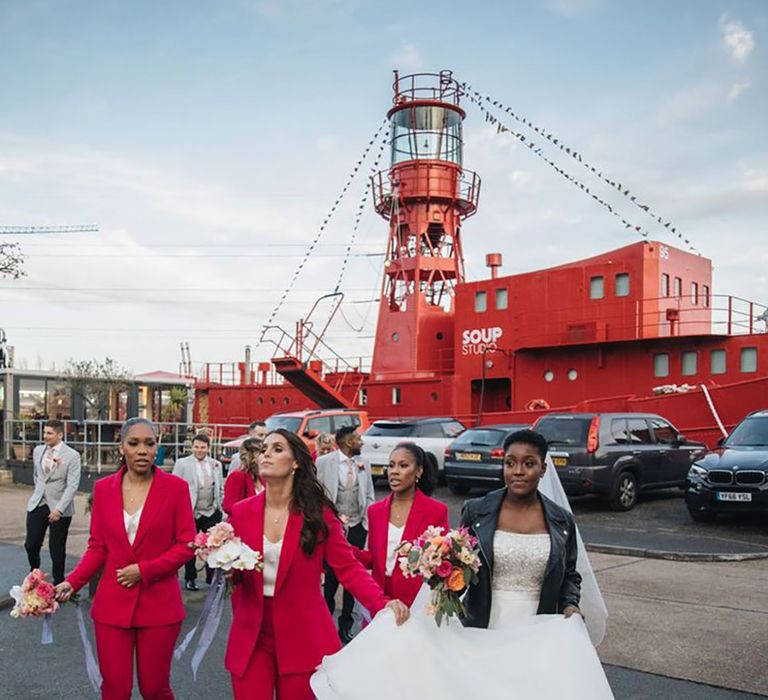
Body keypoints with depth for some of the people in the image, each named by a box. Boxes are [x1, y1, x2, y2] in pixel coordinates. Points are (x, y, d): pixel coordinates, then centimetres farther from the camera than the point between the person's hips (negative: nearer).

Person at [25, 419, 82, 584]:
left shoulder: (72, 456, -10)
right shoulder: (38, 451, 7)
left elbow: (72, 485, -14)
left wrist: (59, 509, -20)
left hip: (59, 508, -4)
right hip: (37, 505, 5)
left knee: (57, 550, 2)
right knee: (31, 545, 5)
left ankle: (58, 585, 17)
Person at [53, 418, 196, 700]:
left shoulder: (176, 487, -6)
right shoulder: (103, 488, 2)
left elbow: (187, 545, -6)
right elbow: (97, 547, 6)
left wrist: (144, 570, -14)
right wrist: (72, 582, -7)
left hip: (159, 605, -2)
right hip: (112, 604, 2)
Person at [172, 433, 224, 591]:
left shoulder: (216, 464, 10)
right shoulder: (182, 463, 0)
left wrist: (220, 505, 7)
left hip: (212, 512, 2)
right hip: (190, 512, -2)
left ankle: (211, 577, 14)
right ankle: (190, 579, 22)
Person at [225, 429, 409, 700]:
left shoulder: (318, 513, -7)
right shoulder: (241, 512, 0)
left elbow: (348, 568, -7)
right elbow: (232, 576, 8)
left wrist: (382, 604, -23)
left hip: (302, 639, -1)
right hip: (250, 637, 2)